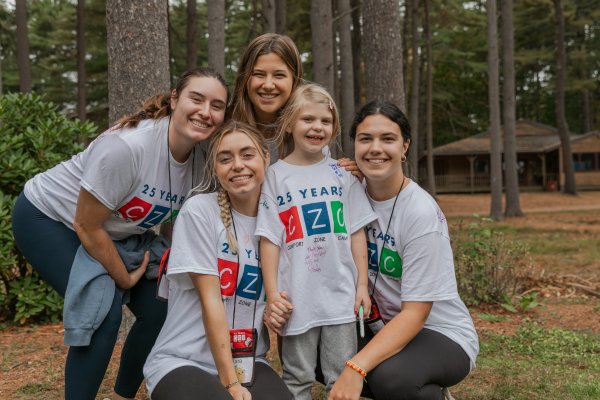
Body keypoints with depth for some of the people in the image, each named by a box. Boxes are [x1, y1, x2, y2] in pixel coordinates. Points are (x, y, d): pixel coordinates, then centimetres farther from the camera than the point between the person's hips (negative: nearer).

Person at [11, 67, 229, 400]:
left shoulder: (203, 158, -14)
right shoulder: (127, 146, -35)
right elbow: (86, 227, -26)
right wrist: (124, 279, -14)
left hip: (112, 233, 7)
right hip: (45, 218, -7)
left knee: (159, 309, 1)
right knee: (105, 311, -22)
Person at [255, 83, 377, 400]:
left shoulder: (342, 173, 5)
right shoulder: (275, 175, -1)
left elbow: (356, 232, 5)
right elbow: (270, 238, -3)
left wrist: (362, 285, 2)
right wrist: (272, 293, -8)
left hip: (341, 294, 2)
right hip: (297, 297, -1)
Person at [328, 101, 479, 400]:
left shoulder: (422, 213, -21)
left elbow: (414, 314, -21)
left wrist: (356, 368, -33)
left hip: (443, 335, -6)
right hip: (382, 329, 6)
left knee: (389, 376, -35)